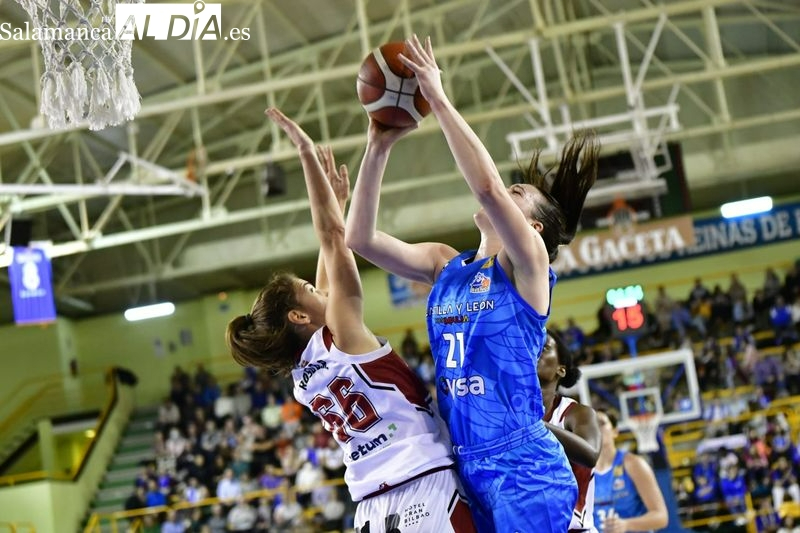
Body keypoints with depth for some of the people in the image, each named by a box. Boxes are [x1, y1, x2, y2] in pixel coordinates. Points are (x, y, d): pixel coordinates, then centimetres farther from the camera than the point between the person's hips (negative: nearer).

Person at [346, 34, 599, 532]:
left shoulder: (528, 265, -3)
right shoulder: (446, 265, 14)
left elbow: (488, 187, -21)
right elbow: (360, 239, 7)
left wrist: (439, 101, -17)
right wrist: (378, 148, 0)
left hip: (525, 467, -6)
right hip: (465, 468, 6)